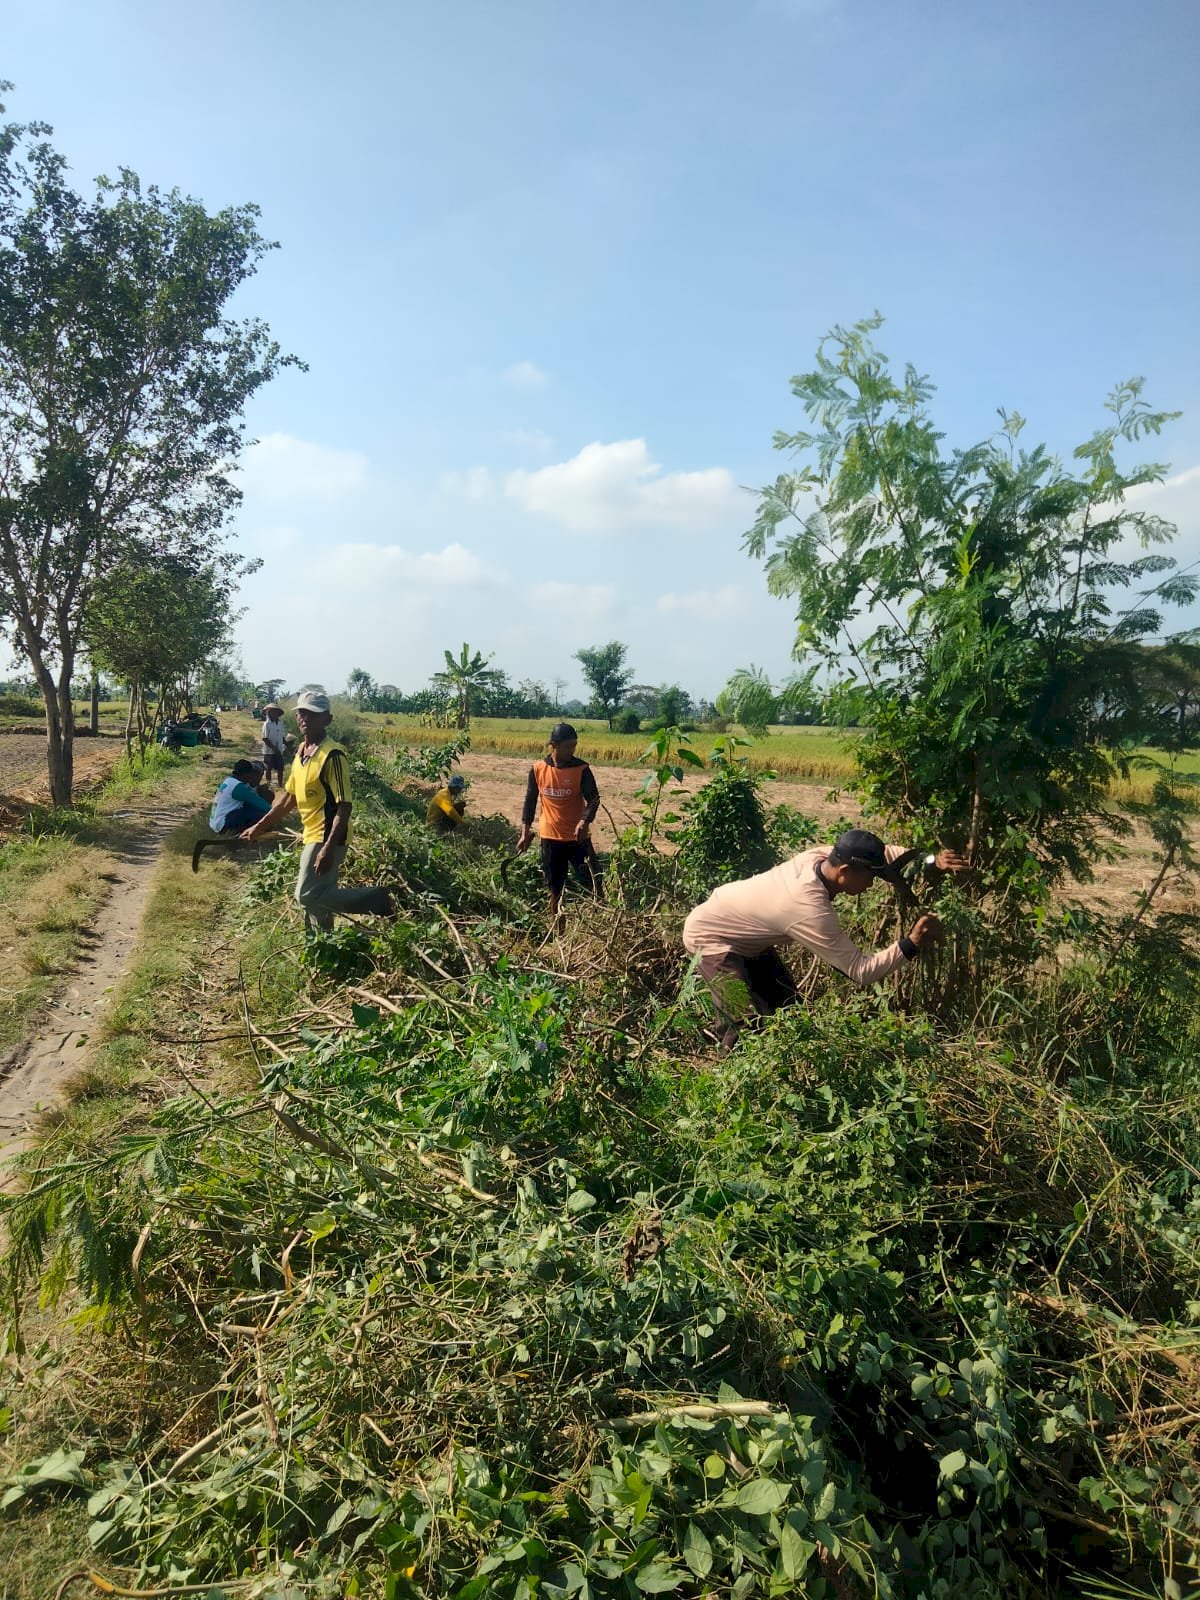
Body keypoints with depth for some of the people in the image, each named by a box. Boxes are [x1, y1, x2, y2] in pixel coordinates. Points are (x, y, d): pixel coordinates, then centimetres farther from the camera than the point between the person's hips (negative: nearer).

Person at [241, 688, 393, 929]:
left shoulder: (332, 755, -18)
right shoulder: (301, 751, 10)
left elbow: (344, 806, -22)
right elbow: (289, 796, 21)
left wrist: (329, 849, -27)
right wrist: (260, 826, 21)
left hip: (326, 839, -9)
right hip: (312, 837, 9)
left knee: (308, 895, -12)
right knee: (317, 897, 14)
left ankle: (374, 900, -2)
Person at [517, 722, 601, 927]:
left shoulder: (581, 769, -8)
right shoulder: (537, 769, -1)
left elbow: (593, 799, -13)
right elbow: (530, 800, 8)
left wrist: (585, 821, -32)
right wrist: (525, 832, 5)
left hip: (578, 838, -2)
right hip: (550, 838, 2)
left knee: (593, 886, -5)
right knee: (556, 890, 12)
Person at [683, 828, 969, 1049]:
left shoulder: (821, 855, -16)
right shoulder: (810, 911, -38)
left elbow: (884, 853, 0)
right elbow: (862, 972, -33)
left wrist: (931, 860, -12)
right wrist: (911, 943, -33)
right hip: (710, 937, -9)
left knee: (784, 1004, 15)